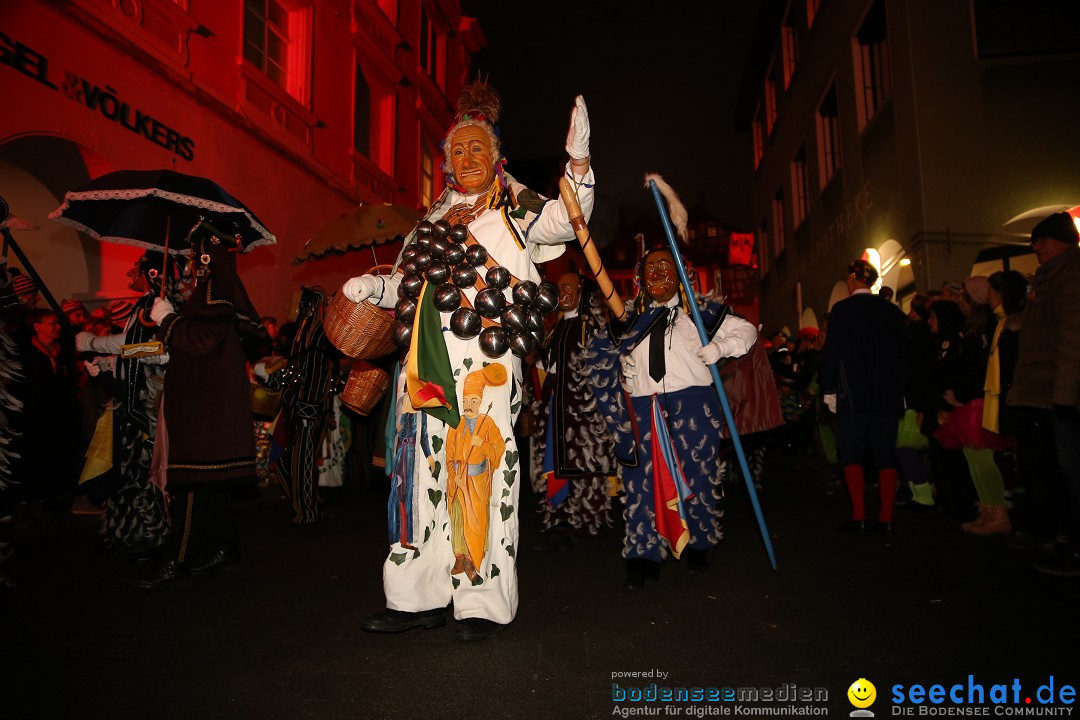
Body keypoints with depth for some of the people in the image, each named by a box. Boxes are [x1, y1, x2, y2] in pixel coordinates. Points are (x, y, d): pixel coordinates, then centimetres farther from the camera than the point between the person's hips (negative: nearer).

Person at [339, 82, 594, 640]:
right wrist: (374, 287, 5)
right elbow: (407, 285, 24)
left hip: (487, 358, -5)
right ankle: (426, 596, 12)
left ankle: (484, 601, 2)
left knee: (483, 468, -7)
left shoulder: (515, 209, 12)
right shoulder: (434, 219, 24)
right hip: (431, 361, 5)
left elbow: (566, 220, -4)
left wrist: (578, 159, -16)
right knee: (430, 470, 4)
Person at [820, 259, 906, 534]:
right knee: (886, 456, 8)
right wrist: (899, 393, 17)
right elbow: (901, 353, 10)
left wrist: (829, 391, -1)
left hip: (853, 395, -4)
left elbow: (831, 353, -9)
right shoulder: (892, 311, 7)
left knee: (851, 455, 5)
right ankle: (886, 518, 9)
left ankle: (859, 517, 0)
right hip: (889, 396, 4)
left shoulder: (841, 310, -7)